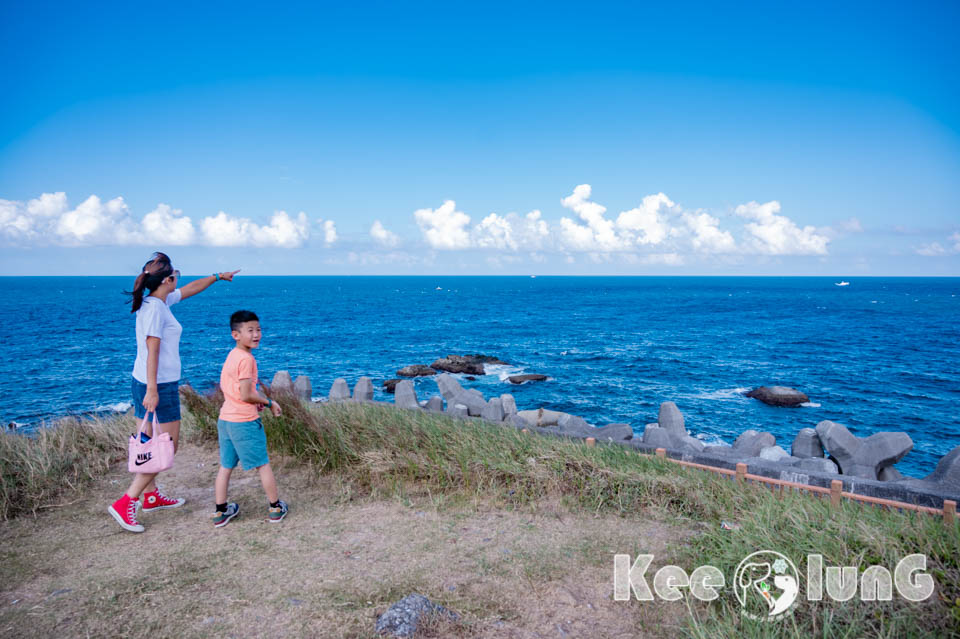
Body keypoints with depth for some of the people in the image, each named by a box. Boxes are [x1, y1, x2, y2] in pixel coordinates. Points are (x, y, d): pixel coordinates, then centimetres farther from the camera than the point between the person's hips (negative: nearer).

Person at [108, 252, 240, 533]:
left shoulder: (159, 301, 10)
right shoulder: (155, 308, -18)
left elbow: (191, 288, 26)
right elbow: (152, 351, -22)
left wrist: (218, 276, 36)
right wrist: (152, 390, -24)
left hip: (144, 382, 9)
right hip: (160, 384, -9)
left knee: (150, 443, 17)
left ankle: (151, 496, 29)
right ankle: (125, 503, -3)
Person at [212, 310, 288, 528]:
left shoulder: (231, 355, 10)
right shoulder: (246, 359, -18)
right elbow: (246, 395, -20)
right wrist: (269, 403, -6)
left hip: (225, 418, 8)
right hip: (244, 421, -8)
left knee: (225, 466, 14)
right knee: (263, 465, 6)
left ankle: (221, 512, 21)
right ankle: (276, 508, 18)